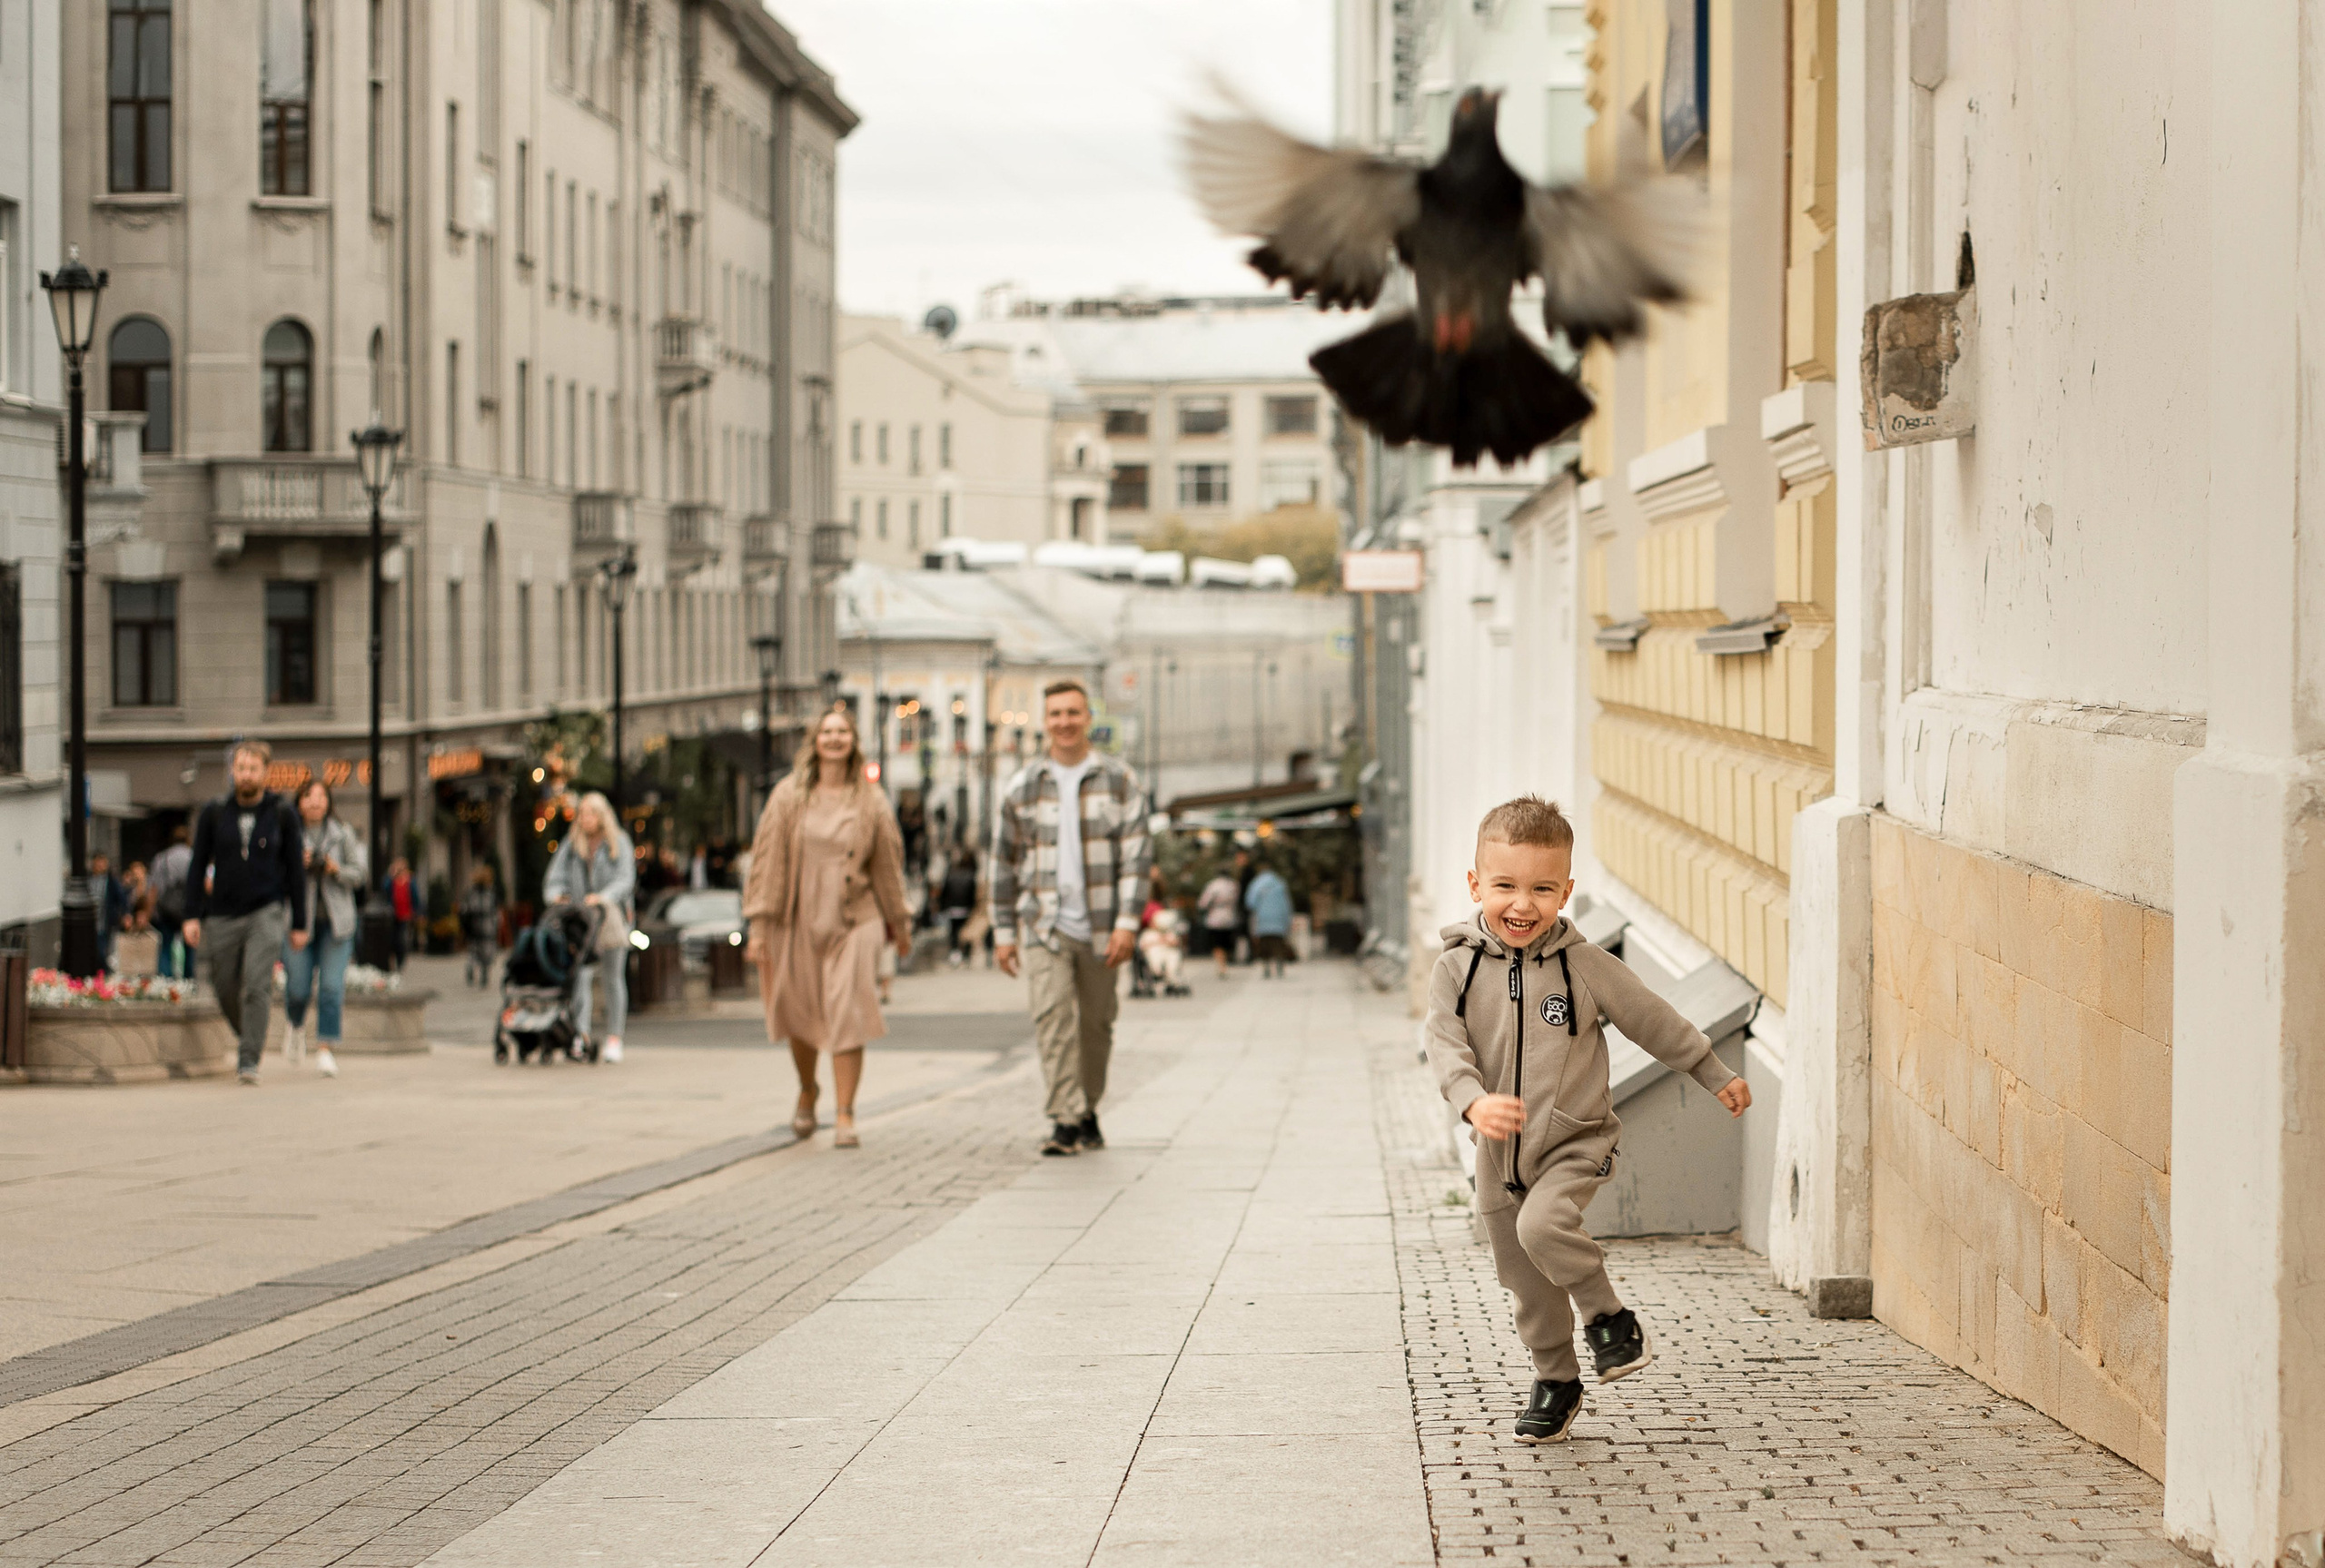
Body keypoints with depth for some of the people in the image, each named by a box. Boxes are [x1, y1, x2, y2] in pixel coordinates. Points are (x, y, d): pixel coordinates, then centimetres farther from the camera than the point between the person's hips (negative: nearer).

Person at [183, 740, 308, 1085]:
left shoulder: (282, 815, 1)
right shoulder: (213, 814, 3)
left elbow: (295, 871, 4)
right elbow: (198, 866, 6)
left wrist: (299, 924, 2)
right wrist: (192, 916, -2)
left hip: (266, 914, -2)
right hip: (222, 917, 3)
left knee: (257, 985, -17)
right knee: (226, 992, 9)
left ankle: (249, 1060, -17)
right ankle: (249, 1039, 35)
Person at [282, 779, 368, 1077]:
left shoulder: (343, 834, 6)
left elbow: (361, 872, 5)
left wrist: (338, 870, -14)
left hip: (336, 921, 0)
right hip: (298, 918, 0)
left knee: (331, 987, -10)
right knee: (298, 988, -2)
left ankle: (326, 1049, -7)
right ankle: (295, 1025, 31)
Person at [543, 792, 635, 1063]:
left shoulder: (618, 844, 6)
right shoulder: (571, 846, 12)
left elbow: (625, 880, -5)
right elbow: (555, 879, 8)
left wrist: (603, 897, -22)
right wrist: (556, 896, -14)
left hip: (612, 916, -1)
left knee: (613, 977, 1)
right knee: (580, 975, -14)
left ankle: (613, 1038, 7)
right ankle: (581, 1034, -21)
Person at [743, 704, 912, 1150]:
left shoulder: (871, 802, 3)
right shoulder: (789, 797, 0)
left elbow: (888, 864, 10)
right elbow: (767, 860, -1)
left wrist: (900, 924, 15)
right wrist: (759, 925, -6)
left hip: (854, 922, -1)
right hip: (798, 921, 1)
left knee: (847, 1016, -10)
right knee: (799, 1015, 9)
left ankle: (845, 1115, -5)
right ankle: (807, 1091, 37)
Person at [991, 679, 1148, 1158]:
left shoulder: (1118, 779, 3)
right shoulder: (1023, 786, 7)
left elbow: (1135, 854, -2)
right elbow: (1005, 862, 12)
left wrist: (1127, 923, -11)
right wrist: (1003, 931, 8)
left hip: (1100, 927, 0)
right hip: (1045, 925, 0)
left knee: (1096, 1024, 7)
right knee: (1052, 1016, -15)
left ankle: (1088, 1113, 23)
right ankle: (1066, 1119, -18)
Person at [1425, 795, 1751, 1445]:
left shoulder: (1585, 966, -8)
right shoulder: (1457, 969, -6)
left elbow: (1653, 1021, 3)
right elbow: (1445, 1046, -17)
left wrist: (1717, 1076, 11)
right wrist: (1475, 1102, -37)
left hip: (1577, 1142, -3)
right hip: (1501, 1153, 3)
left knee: (1542, 1225, -30)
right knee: (1529, 1287, 11)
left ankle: (1609, 1316, -7)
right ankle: (1555, 1383, 32)